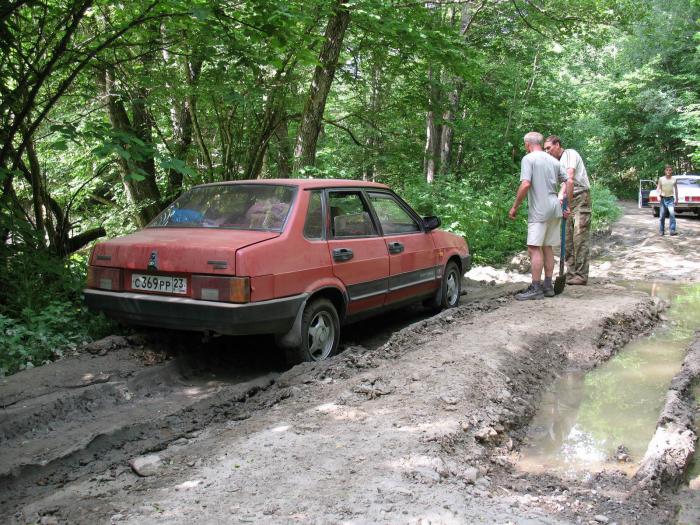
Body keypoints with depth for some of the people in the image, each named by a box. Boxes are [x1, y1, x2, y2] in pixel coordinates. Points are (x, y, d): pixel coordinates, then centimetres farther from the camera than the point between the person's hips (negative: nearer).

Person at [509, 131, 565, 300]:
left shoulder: (528, 159, -6)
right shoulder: (554, 161, 15)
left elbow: (525, 185, -17)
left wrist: (515, 206, -10)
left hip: (539, 210, -8)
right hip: (555, 209, 8)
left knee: (534, 248, -6)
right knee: (547, 247, 13)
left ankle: (536, 288, -8)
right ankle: (548, 286, 18)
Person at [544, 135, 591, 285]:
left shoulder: (570, 154, -8)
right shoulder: (558, 162, 17)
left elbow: (570, 180, -20)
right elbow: (565, 183, 5)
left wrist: (568, 204, -24)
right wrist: (560, 196, -16)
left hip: (581, 196, -9)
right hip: (569, 199, 9)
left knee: (580, 237, -9)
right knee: (568, 238, 7)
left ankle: (581, 275, -9)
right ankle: (571, 273, 11)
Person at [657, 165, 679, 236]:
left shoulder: (674, 179, 2)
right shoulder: (661, 179, -1)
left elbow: (676, 189, 12)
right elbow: (658, 188, 0)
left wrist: (676, 198, 15)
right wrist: (658, 196, -15)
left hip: (671, 198, 0)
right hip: (663, 198, 0)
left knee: (672, 213, -17)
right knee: (662, 215, 4)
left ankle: (672, 230, -17)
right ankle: (661, 230, 14)